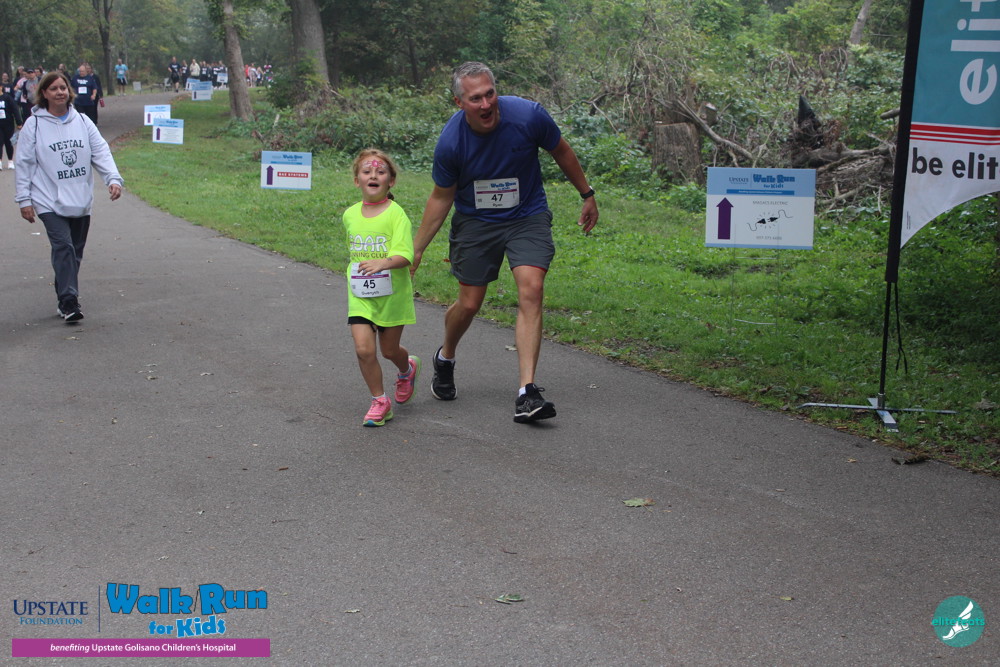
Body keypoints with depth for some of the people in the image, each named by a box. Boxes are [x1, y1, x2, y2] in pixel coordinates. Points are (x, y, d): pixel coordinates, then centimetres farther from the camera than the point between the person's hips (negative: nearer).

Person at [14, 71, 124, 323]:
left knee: (75, 252, 10)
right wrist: (24, 199, -3)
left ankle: (66, 300, 22)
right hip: (49, 202, -4)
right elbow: (24, 163, 1)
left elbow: (101, 152, 2)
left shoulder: (83, 122, 8)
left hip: (81, 202, 4)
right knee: (63, 247, -18)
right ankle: (68, 302, -21)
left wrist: (113, 179, -14)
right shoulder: (34, 125, 0)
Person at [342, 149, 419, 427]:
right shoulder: (350, 215, 2)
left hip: (392, 292, -3)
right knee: (364, 349, -11)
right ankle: (379, 401, 6)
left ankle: (407, 368, 47)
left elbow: (405, 255, -23)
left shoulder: (396, 214, -13)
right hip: (360, 294, 3)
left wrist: (383, 263, -40)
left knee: (389, 350, 12)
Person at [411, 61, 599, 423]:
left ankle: (527, 393, -20)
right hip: (475, 221, 0)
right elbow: (441, 197, -4)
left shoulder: (529, 116, -21)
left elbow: (561, 152, 0)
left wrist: (587, 194, 10)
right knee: (469, 304, 4)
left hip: (527, 217, 0)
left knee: (531, 291, -19)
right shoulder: (450, 142, -20)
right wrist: (415, 249, -3)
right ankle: (445, 359, 40)